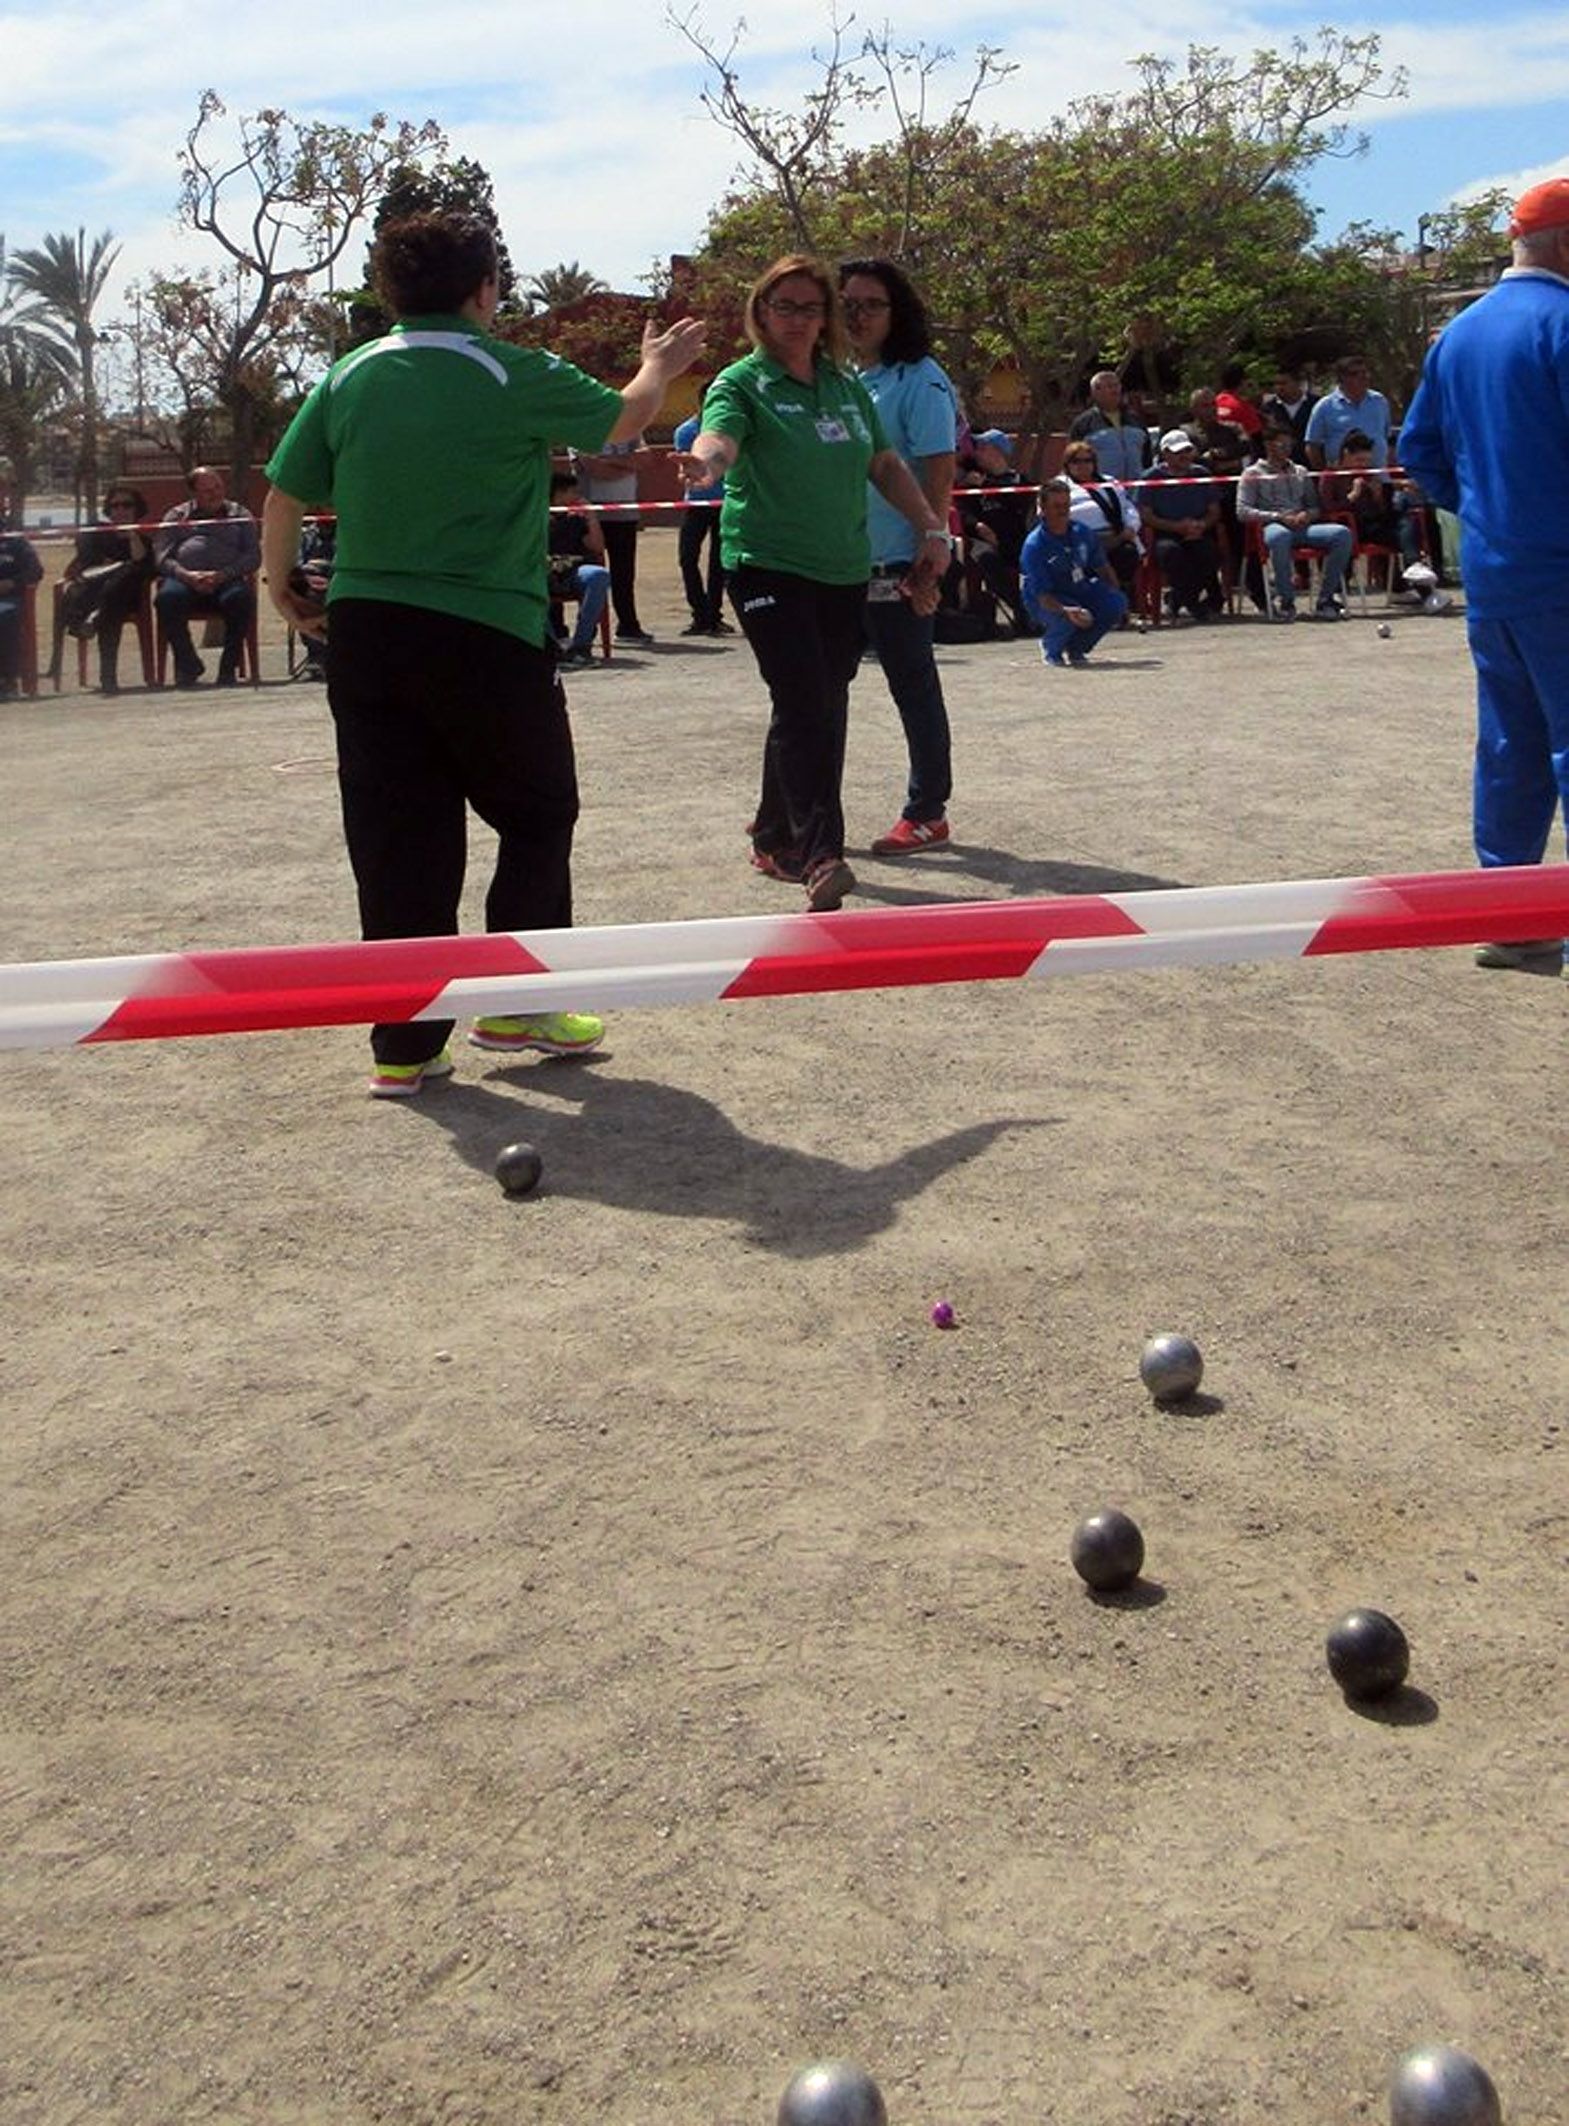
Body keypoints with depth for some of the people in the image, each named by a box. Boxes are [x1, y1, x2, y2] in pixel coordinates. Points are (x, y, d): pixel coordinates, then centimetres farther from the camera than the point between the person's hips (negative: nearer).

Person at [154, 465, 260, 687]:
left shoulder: (240, 515, 22)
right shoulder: (177, 516, 23)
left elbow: (253, 557, 7)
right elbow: (161, 557, 9)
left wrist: (221, 575, -10)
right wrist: (187, 575, -12)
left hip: (227, 579, 0)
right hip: (185, 580, 1)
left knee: (241, 597, -35)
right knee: (167, 598, -33)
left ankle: (229, 666, -20)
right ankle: (187, 664, -14)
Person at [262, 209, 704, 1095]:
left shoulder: (349, 378, 5)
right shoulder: (514, 374, -5)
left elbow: (285, 496, 5)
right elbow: (622, 420, 10)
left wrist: (281, 582, 24)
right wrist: (661, 366, 31)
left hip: (364, 629, 4)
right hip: (487, 636, -4)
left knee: (397, 839, 7)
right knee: (537, 818, 14)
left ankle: (406, 1044, 9)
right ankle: (515, 1004, 18)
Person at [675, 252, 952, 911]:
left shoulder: (847, 385, 14)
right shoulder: (743, 382, -4)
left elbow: (886, 465, 21)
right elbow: (719, 436, -24)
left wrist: (932, 527, 14)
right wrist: (704, 463, -46)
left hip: (843, 571, 6)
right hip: (767, 566, -6)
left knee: (823, 710, 9)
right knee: (806, 705, -17)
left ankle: (776, 840, 24)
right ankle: (820, 855, -19)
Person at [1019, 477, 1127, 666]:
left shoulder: (1082, 532, -5)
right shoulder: (1034, 546, -23)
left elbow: (1103, 569, 8)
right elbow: (1042, 595, -29)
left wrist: (1117, 600, -5)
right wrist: (1066, 611, -48)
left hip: (1080, 591, 6)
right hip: (1047, 601, -6)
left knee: (1116, 603, -20)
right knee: (1072, 618, -37)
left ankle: (1076, 647, 5)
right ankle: (1051, 647, 1)